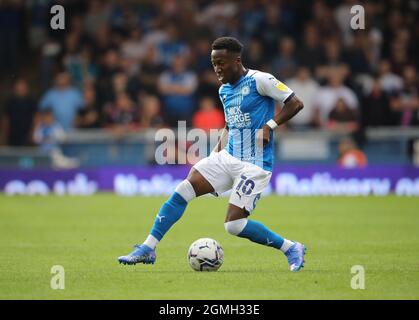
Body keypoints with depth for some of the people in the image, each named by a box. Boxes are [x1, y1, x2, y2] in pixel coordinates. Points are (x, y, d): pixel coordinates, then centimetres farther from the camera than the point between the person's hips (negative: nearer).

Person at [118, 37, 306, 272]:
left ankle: (292, 249, 3)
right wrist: (216, 152, 15)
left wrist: (269, 126, -21)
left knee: (234, 225, -15)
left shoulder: (259, 80, -11)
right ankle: (147, 249, -3)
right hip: (228, 157, 8)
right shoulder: (224, 90, 13)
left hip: (255, 164, -8)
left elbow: (295, 103, -13)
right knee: (182, 191, -8)